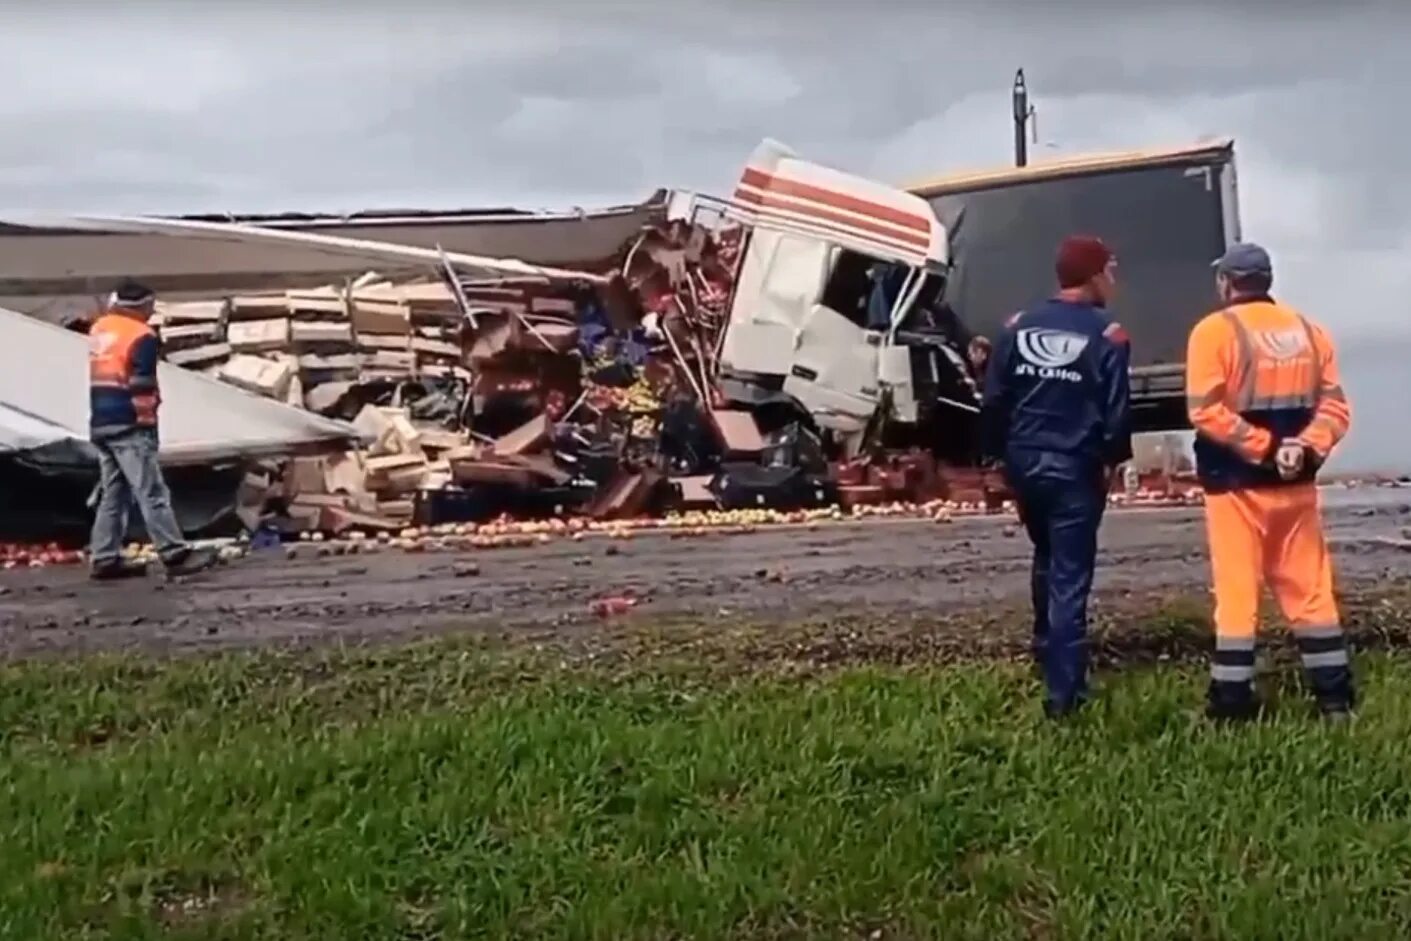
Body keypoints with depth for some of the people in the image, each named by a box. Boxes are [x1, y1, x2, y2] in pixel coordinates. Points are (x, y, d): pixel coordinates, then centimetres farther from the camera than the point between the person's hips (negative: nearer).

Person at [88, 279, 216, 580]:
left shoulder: (98, 329, 14)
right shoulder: (140, 336, -11)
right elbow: (142, 386, -13)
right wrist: (148, 417, -5)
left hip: (100, 424, 8)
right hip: (129, 426, -8)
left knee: (112, 494, 11)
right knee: (151, 493, -8)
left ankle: (105, 559, 9)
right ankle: (175, 555, -8)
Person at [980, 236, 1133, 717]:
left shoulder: (1018, 327, 4)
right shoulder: (1107, 335, -9)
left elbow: (993, 401, 4)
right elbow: (1117, 411, -10)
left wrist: (1000, 454, 14)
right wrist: (1112, 459, 7)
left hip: (1024, 463, 5)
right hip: (1075, 469, -5)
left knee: (1047, 560, 26)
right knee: (1070, 578, -1)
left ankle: (1049, 655, 39)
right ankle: (1063, 692, -2)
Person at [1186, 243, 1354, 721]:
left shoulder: (1215, 331, -8)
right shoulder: (1308, 331, 9)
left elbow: (1205, 411, -18)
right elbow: (1334, 406, 2)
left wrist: (1264, 448, -15)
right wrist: (1305, 448, -10)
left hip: (1237, 485, -5)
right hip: (1296, 484, 5)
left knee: (1237, 594, 0)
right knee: (1310, 590, 12)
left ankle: (1232, 703, 3)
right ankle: (1335, 697, 17)